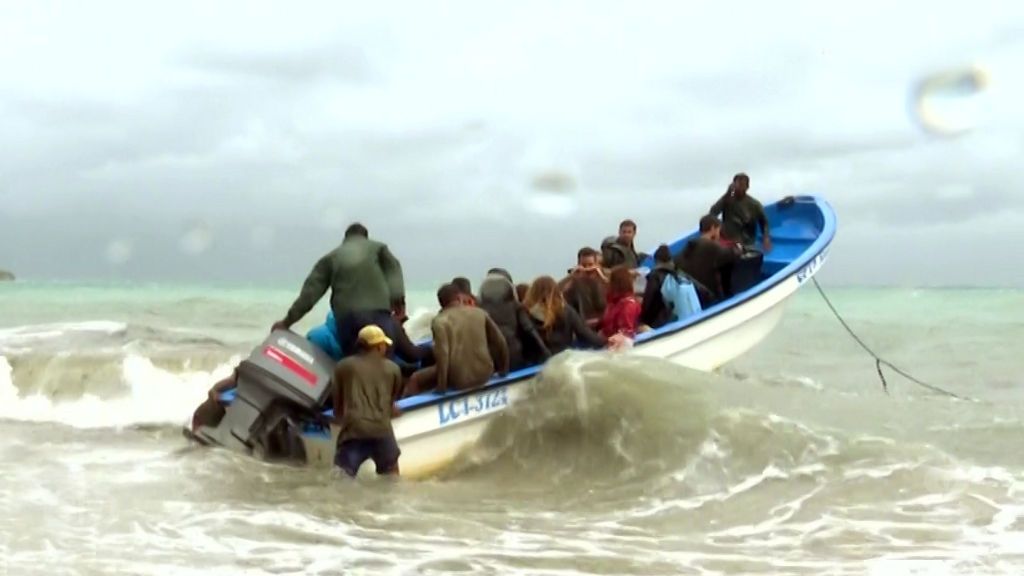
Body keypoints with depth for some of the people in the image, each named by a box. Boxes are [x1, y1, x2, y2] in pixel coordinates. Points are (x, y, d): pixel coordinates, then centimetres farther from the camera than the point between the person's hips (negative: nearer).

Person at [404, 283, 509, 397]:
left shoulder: (439, 321, -7)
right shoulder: (480, 313, 5)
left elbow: (442, 354, -18)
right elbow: (500, 342, 8)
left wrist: (441, 386, -12)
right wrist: (503, 370, 20)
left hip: (459, 379, -4)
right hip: (484, 375, 4)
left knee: (415, 380, 14)